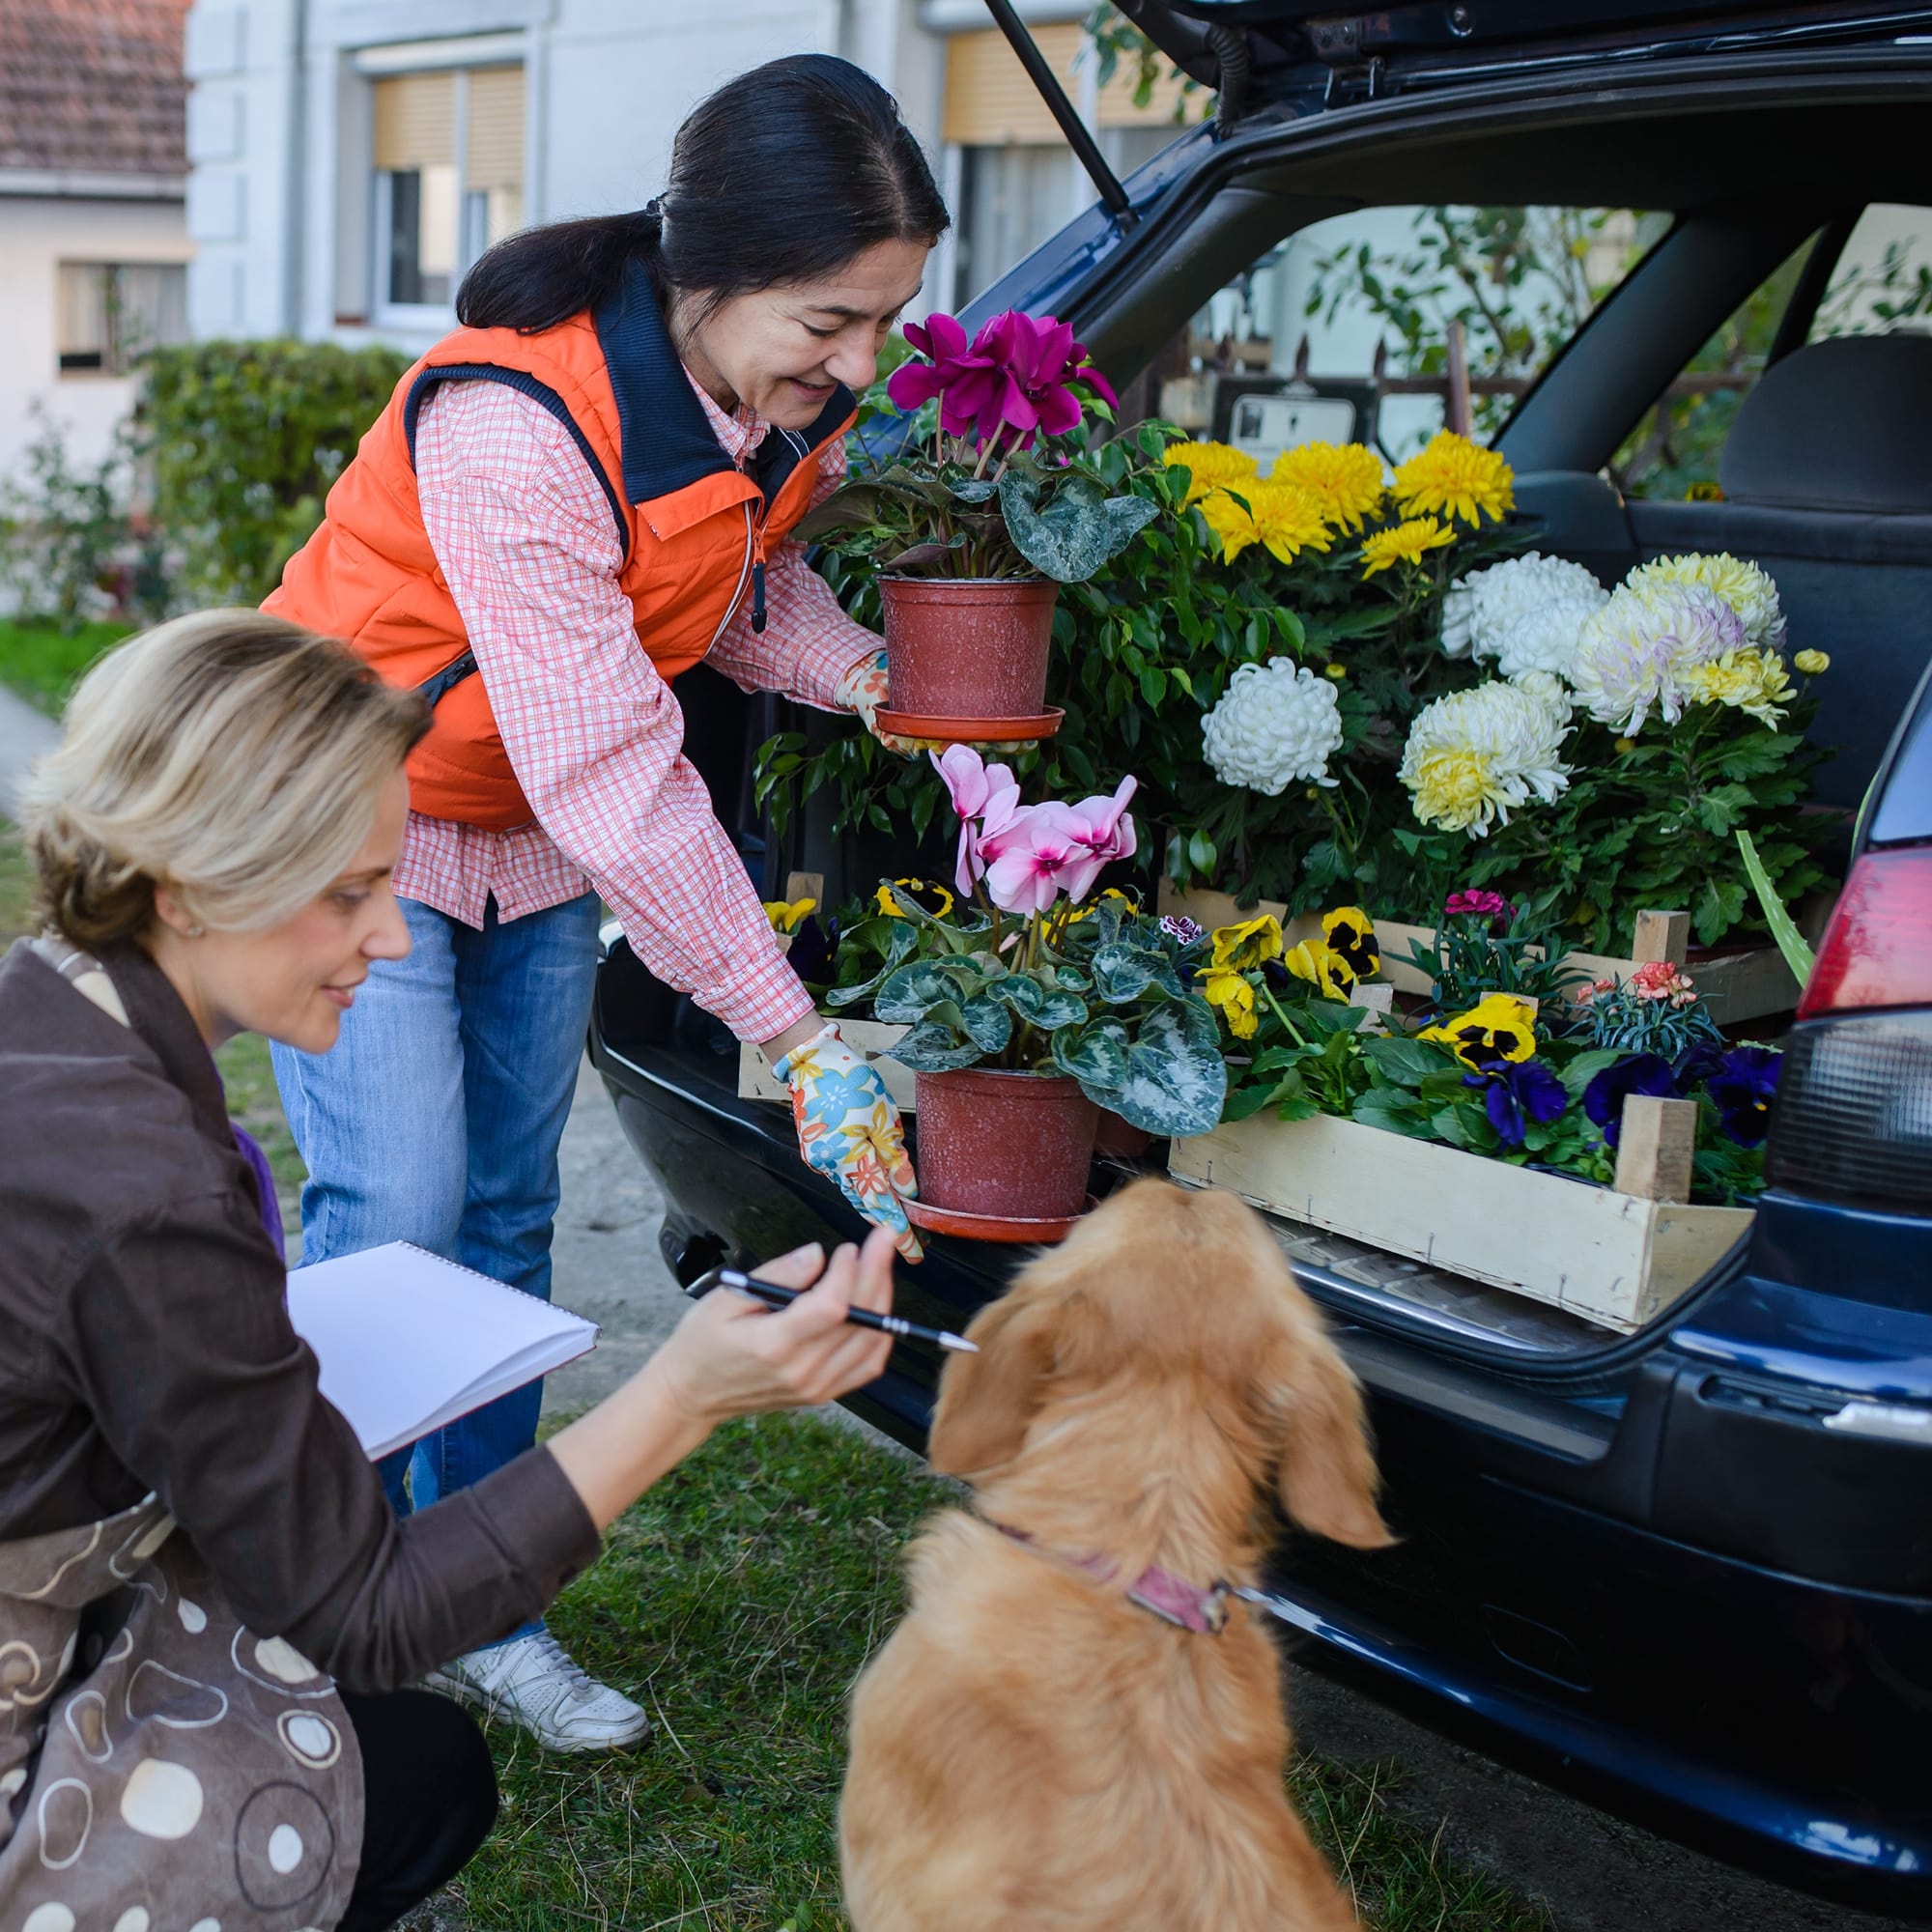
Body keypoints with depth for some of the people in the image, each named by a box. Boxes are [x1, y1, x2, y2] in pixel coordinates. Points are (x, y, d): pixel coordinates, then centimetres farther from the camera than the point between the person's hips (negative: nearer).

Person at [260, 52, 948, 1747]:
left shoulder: (791, 395, -11)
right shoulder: (515, 423, -35)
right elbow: (616, 778, -35)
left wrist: (866, 681, -14)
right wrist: (798, 1038, -33)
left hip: (540, 841, 7)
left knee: (503, 1221, 10)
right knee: (393, 1222, -10)